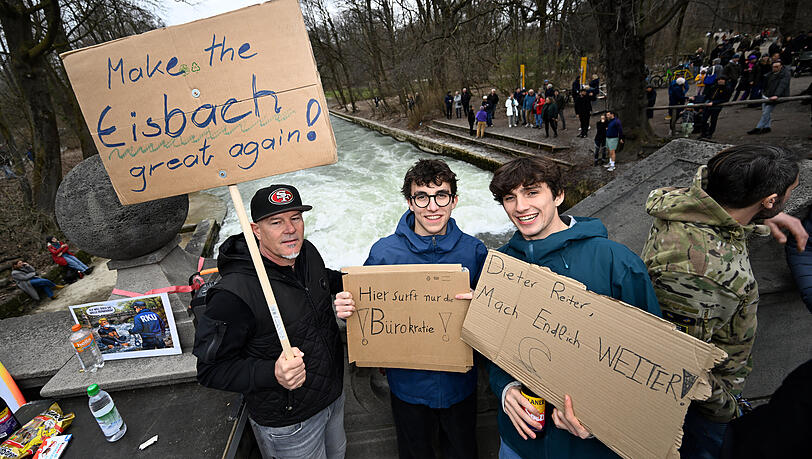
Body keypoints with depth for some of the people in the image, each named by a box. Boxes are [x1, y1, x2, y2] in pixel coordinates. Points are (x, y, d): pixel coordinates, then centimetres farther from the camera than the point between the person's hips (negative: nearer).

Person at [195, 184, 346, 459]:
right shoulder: (234, 295, -32)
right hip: (286, 422, -6)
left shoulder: (307, 252, -9)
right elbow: (211, 370, -24)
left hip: (333, 393, 7)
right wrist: (272, 374, -37)